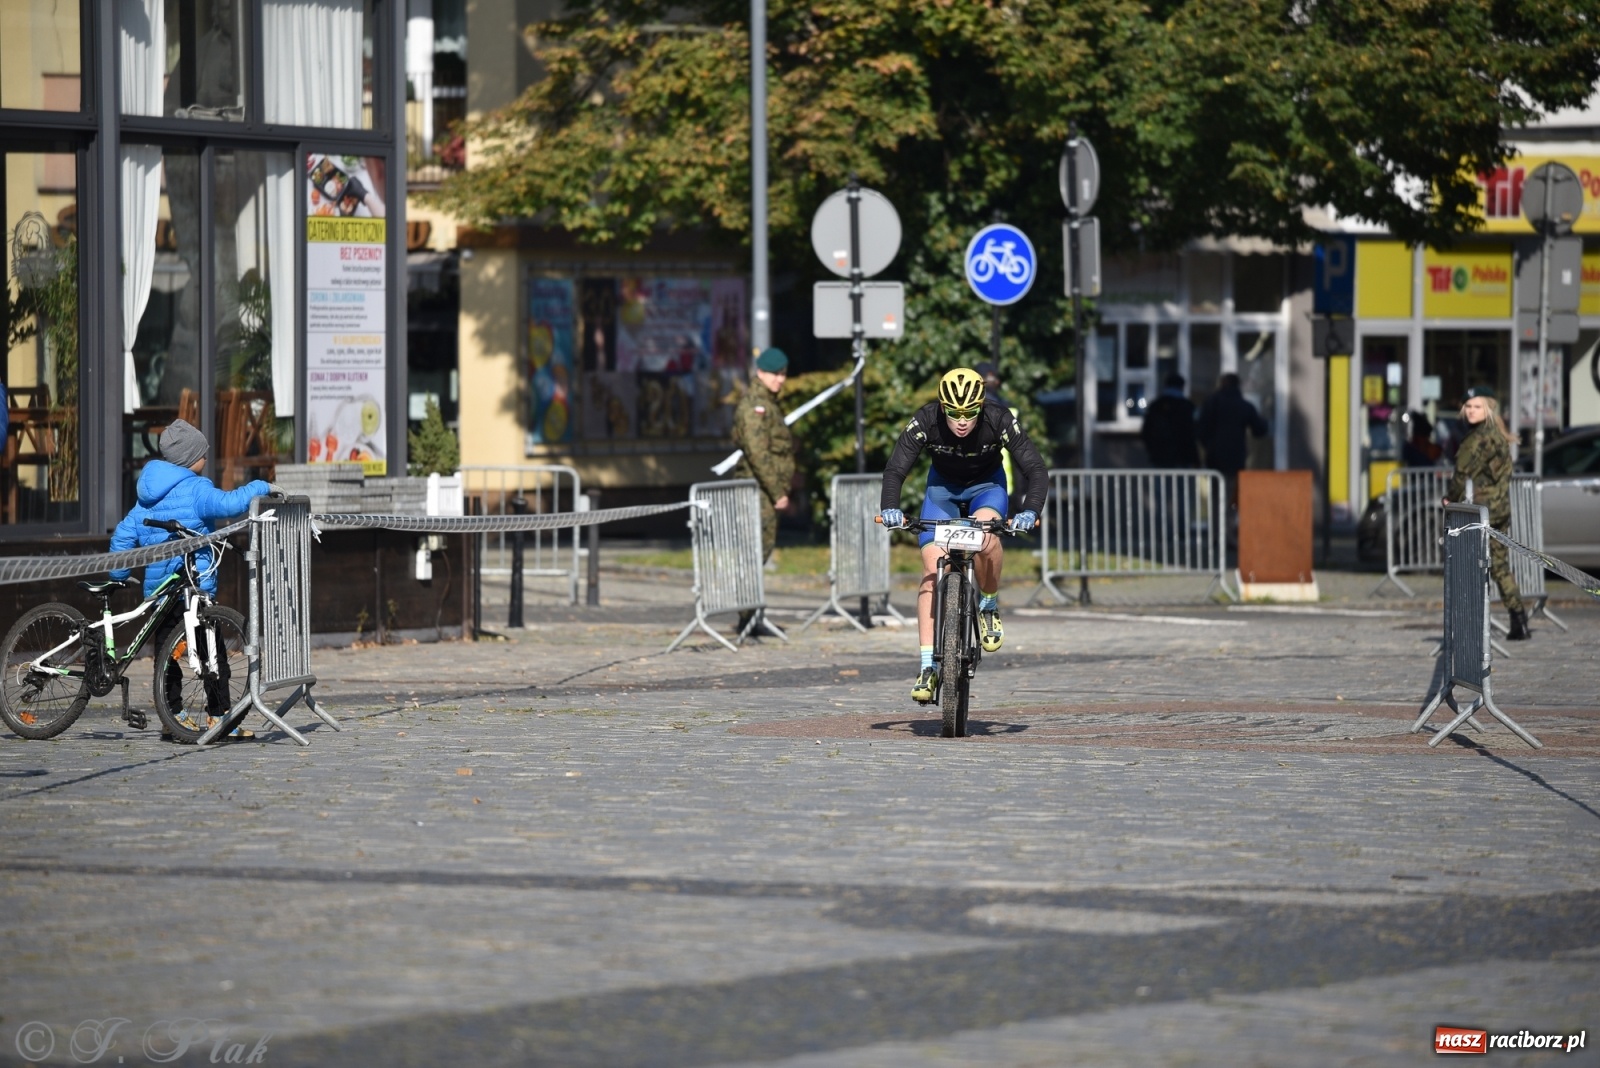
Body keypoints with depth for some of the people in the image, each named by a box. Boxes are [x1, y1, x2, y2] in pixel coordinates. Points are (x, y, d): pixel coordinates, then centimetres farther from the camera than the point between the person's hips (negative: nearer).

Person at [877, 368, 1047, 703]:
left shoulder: (999, 420, -29)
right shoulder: (925, 421, -28)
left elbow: (1035, 468, -29)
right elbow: (895, 470, -27)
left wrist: (1030, 511, -46)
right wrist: (889, 508, -46)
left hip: (986, 485, -1)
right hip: (943, 486, 1)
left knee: (986, 534, -35)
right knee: (933, 566, -16)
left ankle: (989, 607, -7)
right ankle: (927, 666, -13)